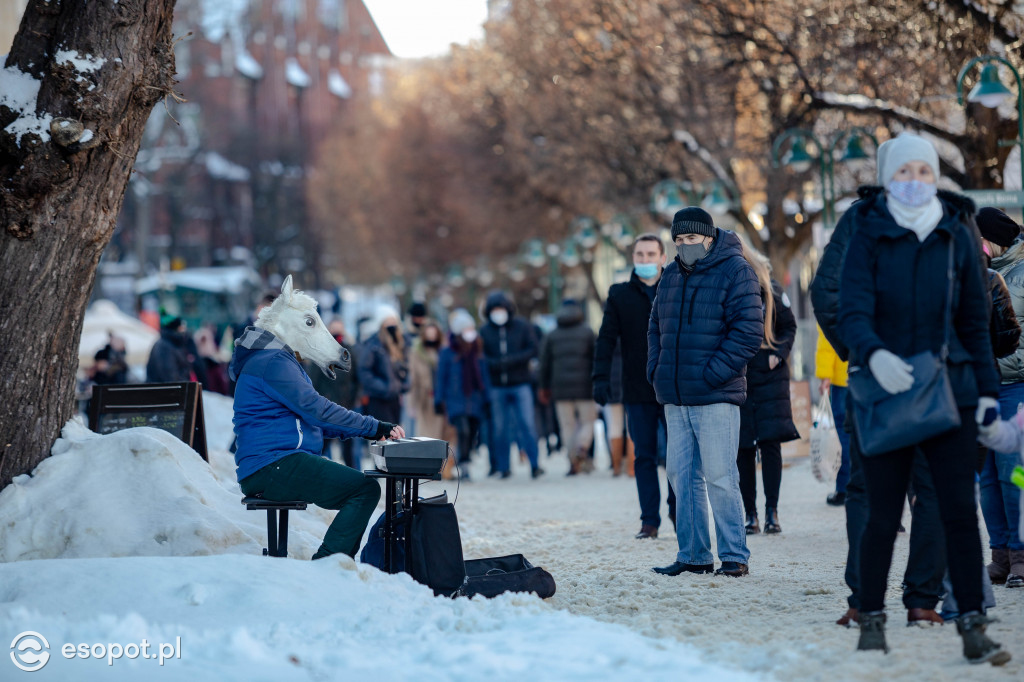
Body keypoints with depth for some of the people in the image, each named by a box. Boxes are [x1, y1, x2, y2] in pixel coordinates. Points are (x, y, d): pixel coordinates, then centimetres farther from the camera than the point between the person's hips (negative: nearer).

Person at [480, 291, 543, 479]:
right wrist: (493, 364, -16)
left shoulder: (522, 326, 3)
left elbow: (533, 349, -1)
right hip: (497, 387, 1)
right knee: (500, 428, 3)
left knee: (527, 424, -8)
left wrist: (512, 360, -15)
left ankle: (534, 464, -3)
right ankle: (503, 467, 10)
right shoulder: (485, 331, 6)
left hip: (520, 385, -1)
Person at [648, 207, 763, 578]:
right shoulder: (671, 276, 15)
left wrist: (712, 374, -16)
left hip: (715, 397, -7)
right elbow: (656, 327, 25)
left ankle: (734, 556, 1)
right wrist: (656, 368, 8)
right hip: (675, 398, 7)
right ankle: (693, 555, 15)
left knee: (719, 478, -6)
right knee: (682, 477, 8)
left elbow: (748, 331, -12)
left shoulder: (734, 271, -6)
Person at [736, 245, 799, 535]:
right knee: (742, 449, 1)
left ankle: (771, 511, 1)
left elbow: (789, 326, 12)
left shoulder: (769, 289, 1)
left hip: (769, 376, 0)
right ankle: (750, 514, 9)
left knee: (771, 442, -7)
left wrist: (779, 354, -3)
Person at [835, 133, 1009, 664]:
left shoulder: (957, 237, 7)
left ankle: (973, 627, 0)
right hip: (885, 394, -1)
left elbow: (974, 321, 12)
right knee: (883, 515, 3)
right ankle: (872, 620, 17)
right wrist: (873, 354, -32)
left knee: (960, 509, -4)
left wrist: (986, 389, 6)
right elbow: (852, 312, -12)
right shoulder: (869, 238, -1)